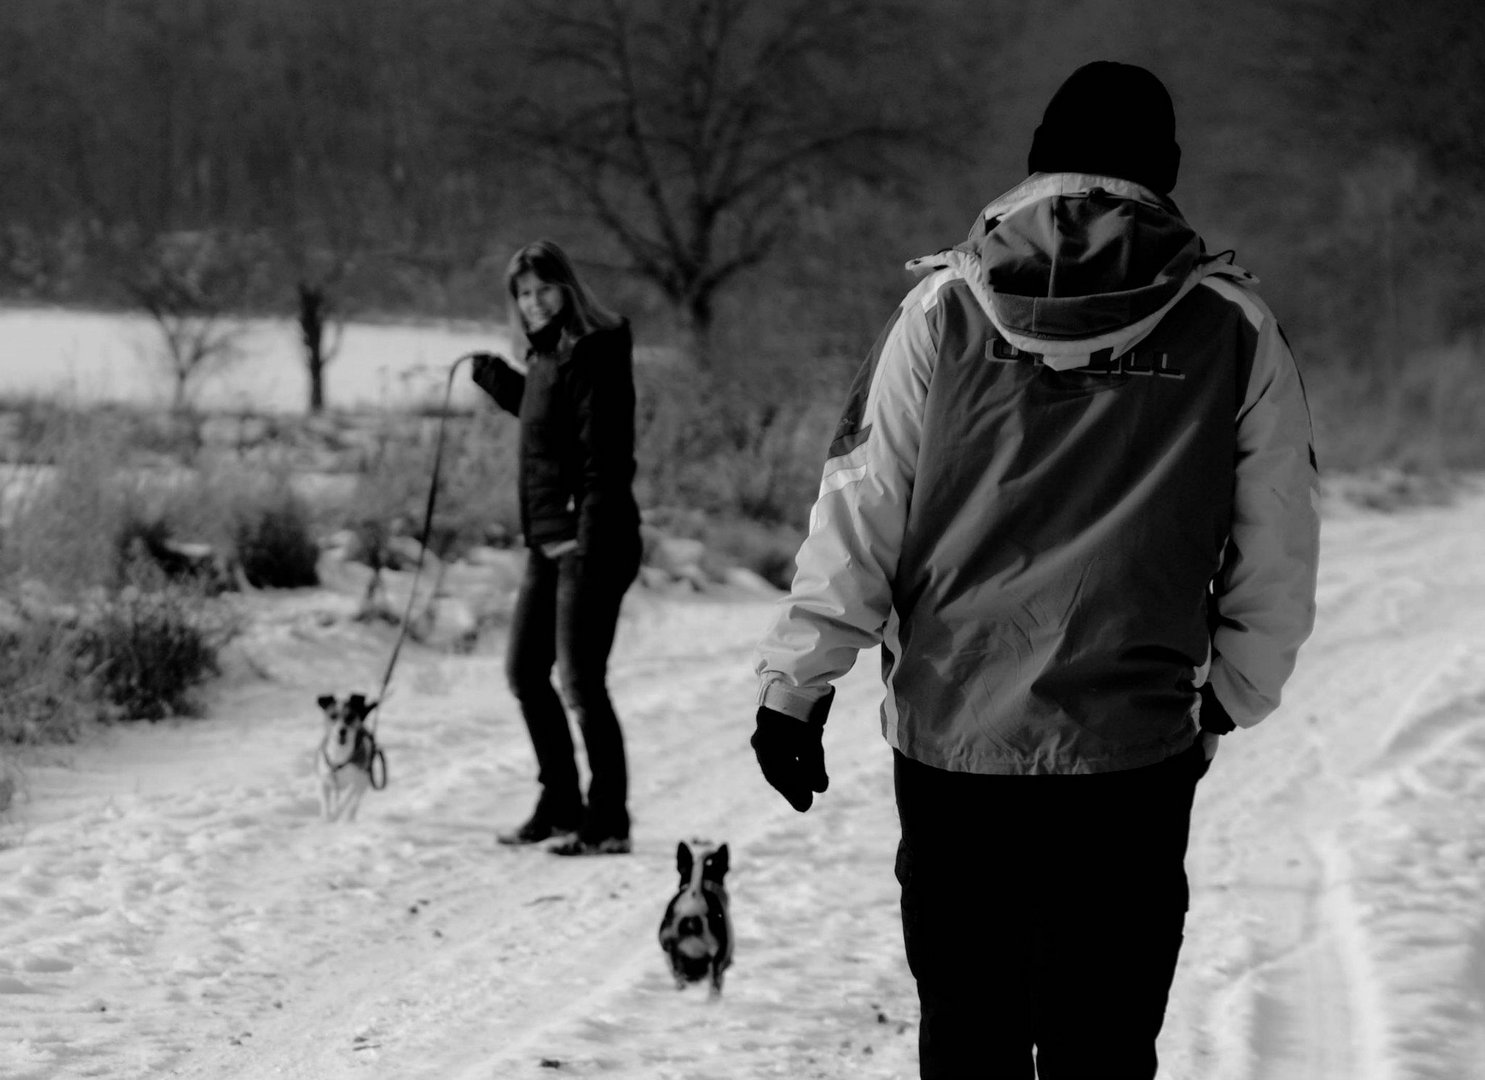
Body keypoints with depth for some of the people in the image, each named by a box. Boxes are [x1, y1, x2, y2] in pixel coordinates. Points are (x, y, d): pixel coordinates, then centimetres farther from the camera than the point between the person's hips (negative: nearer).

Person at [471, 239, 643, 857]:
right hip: (549, 541, 10)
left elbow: (605, 456, -21)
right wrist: (499, 381, 23)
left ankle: (607, 824, -1)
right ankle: (560, 807, 27)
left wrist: (590, 540, -27)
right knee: (525, 671, 17)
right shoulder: (547, 354, 13)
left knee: (580, 681, -8)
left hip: (589, 540, -10)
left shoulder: (590, 354, -15)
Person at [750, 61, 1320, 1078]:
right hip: (1135, 756, -1)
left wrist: (796, 681, 6)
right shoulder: (1233, 327, -1)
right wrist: (1229, 698, 18)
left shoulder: (946, 307, 0)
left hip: (949, 737, 1)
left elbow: (859, 513, -1)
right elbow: (1278, 561, 4)